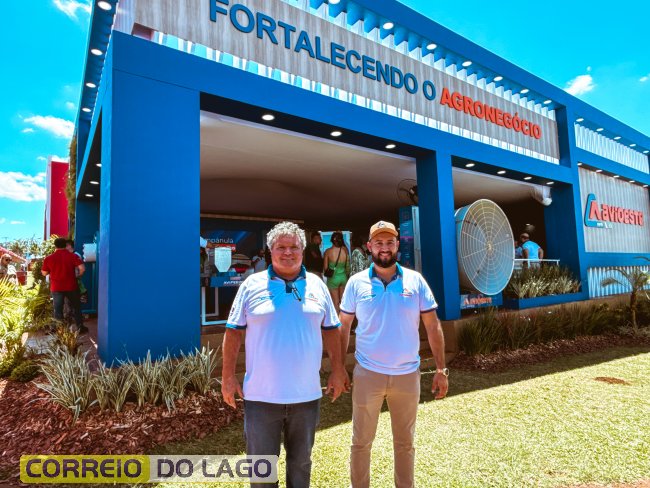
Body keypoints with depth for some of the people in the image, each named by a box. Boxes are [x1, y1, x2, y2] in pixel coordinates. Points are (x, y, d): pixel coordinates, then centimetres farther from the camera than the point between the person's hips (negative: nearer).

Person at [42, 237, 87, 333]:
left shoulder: (48, 258, -3)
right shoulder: (73, 256, -8)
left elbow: (44, 273, 6)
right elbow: (82, 269, -16)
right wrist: (77, 276, 2)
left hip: (56, 288, 1)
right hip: (71, 287, 0)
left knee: (58, 308, 11)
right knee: (76, 307, 13)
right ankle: (80, 327, 18)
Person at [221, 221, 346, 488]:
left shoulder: (316, 285, 2)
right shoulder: (252, 284, -4)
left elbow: (331, 330, 8)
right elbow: (234, 331, 0)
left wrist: (337, 371, 5)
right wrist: (228, 376, -3)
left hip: (307, 395, 2)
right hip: (261, 396, -1)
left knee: (301, 461, 21)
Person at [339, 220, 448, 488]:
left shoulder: (415, 280, -3)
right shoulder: (356, 282, -4)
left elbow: (433, 327, 0)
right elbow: (343, 328, 2)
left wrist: (441, 369, -3)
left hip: (408, 374, 1)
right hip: (367, 374, -1)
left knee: (405, 442, 19)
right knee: (361, 442, 13)